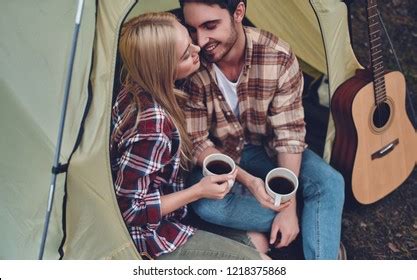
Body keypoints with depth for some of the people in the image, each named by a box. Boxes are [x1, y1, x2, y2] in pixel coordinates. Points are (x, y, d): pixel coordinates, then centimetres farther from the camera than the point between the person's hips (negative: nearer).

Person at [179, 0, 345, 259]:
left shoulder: (279, 57, -23)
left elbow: (289, 133, -18)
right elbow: (197, 143, -17)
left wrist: (289, 207, -23)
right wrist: (246, 180, -31)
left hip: (266, 148, 1)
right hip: (218, 156, -1)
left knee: (329, 183, -22)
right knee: (206, 204, -32)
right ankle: (319, 225, -15)